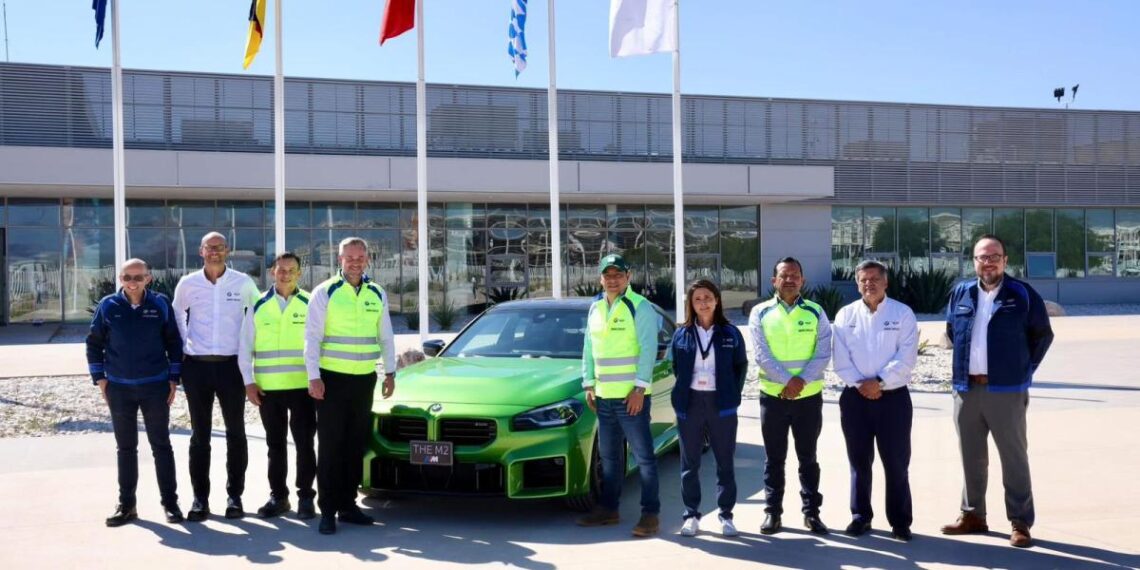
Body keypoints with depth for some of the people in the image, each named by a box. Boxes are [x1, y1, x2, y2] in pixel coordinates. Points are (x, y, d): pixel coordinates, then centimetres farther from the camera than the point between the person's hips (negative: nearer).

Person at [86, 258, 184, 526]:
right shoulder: (108, 306, -2)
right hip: (119, 388, 1)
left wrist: (173, 379, 0)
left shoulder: (161, 304, -3)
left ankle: (170, 502, 13)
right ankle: (126, 504, 18)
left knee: (161, 445, 6)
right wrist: (100, 379, 0)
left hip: (156, 387, -1)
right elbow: (94, 343, 6)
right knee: (126, 447, 9)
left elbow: (174, 342, 3)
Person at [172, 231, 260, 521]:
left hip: (231, 365, 0)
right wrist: (183, 346, 9)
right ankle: (200, 498, 11)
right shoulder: (187, 284, 2)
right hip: (197, 366, 1)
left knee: (236, 433, 5)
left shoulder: (243, 283, -1)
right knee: (200, 435, 5)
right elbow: (177, 315, 17)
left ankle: (234, 495, 14)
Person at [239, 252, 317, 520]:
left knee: (304, 444, 2)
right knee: (275, 445, 11)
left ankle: (306, 497, 11)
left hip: (303, 387, -2)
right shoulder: (259, 306, 6)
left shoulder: (310, 305, 2)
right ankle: (278, 496, 20)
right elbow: (245, 348, 7)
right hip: (268, 388, 2)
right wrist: (249, 382, -1)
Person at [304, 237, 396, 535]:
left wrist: (390, 372, 9)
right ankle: (327, 511, 2)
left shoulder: (377, 294, 9)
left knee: (356, 445, 9)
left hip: (364, 379, 4)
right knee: (330, 446, -3)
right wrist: (314, 377, -13)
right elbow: (312, 337, -6)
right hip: (332, 379, -4)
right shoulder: (325, 292, -3)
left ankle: (348, 505, 18)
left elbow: (386, 337, 15)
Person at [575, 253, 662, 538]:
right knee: (608, 455, 15)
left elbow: (648, 349, -12)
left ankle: (650, 513, 1)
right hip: (604, 396, 7)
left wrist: (640, 388, -17)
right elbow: (588, 349, 17)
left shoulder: (640, 307, -7)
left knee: (643, 455, -3)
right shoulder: (595, 308, 13)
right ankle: (608, 508, 26)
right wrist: (589, 384, 11)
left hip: (631, 396, -7)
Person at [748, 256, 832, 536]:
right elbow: (761, 354, -8)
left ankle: (811, 512, 16)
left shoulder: (815, 312, 3)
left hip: (809, 396, 0)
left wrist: (801, 380, -15)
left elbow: (824, 352, -4)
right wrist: (787, 381, -16)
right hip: (773, 395, 0)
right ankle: (772, 512, 14)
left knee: (808, 457, 9)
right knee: (774, 458, 7)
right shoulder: (760, 313, 0)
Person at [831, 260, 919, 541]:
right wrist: (859, 384, -12)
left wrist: (879, 382, -16)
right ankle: (861, 516, 20)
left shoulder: (902, 313, -1)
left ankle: (900, 521, 11)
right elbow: (840, 359, 0)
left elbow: (907, 357, -9)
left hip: (893, 397, -2)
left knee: (896, 463, 1)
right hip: (855, 397, 2)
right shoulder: (845, 315, 6)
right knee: (859, 460, 9)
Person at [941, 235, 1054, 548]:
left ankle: (1020, 523, 7)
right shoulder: (960, 294, 7)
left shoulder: (1022, 294, -3)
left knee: (1014, 457, 2)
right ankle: (973, 515, 25)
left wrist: (1025, 368, 2)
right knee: (971, 456, 13)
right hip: (966, 389, 4)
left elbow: (1043, 334, 5)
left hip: (1006, 390, -4)